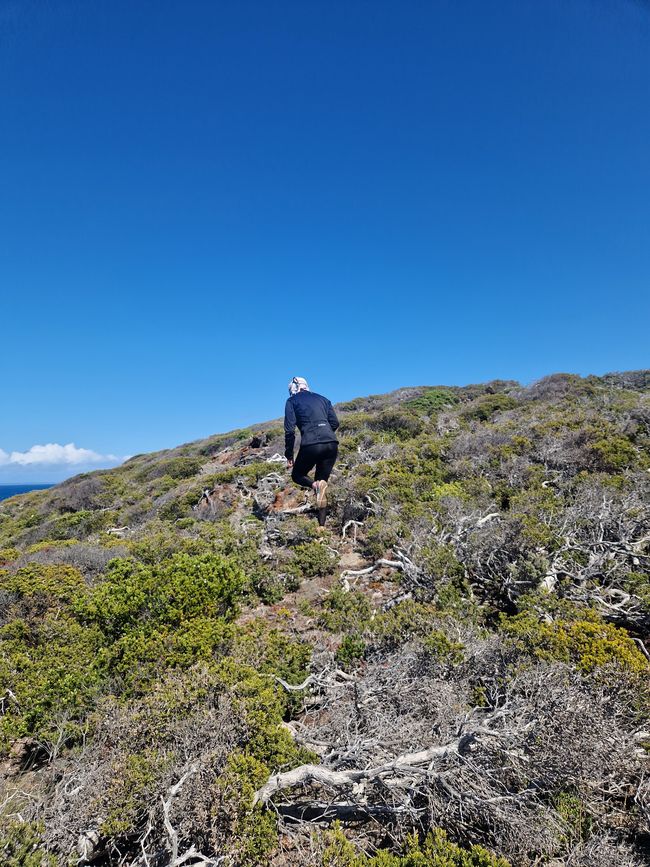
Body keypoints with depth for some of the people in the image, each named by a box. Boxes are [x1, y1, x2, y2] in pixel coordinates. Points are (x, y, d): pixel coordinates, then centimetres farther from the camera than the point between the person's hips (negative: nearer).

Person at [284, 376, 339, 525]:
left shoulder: (292, 401, 10)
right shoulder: (322, 398, 22)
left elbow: (290, 430, 1)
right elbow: (335, 423, 13)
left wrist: (289, 454, 8)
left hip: (310, 445, -4)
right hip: (332, 444, 4)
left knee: (297, 475, 21)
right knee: (322, 481, 17)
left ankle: (315, 485, -12)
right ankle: (322, 525, 7)